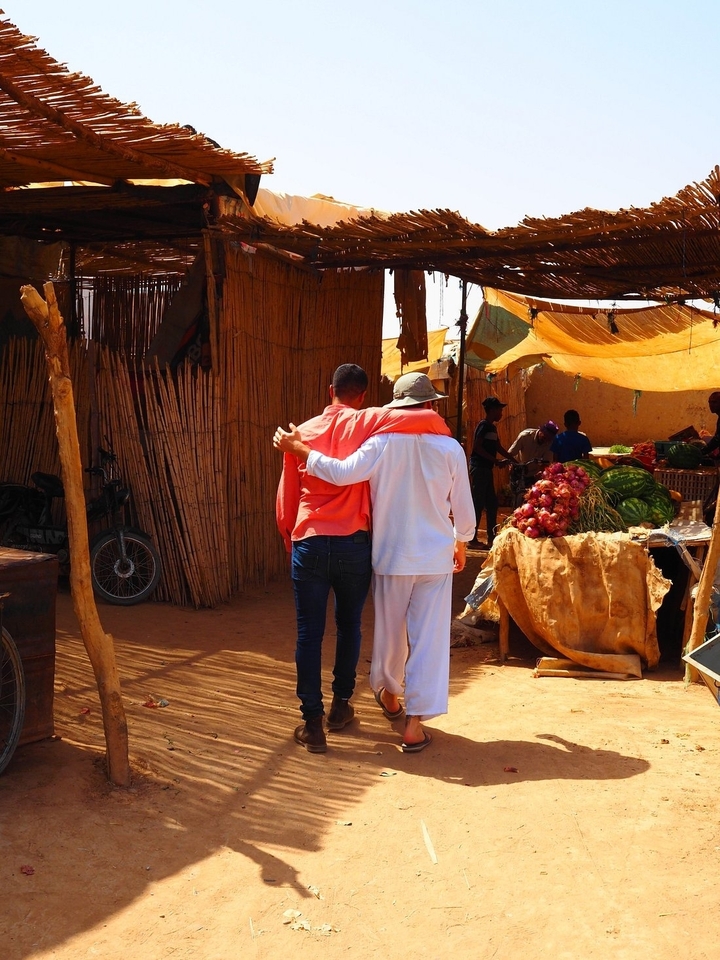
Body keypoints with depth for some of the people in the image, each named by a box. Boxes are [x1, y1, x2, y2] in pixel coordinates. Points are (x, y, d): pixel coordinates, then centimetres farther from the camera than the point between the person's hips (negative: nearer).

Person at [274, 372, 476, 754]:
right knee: (428, 637, 4)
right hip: (436, 558, 0)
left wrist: (298, 448, -14)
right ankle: (414, 723, 3)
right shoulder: (450, 447, -5)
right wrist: (460, 543, 20)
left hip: (391, 557, 1)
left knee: (390, 631, 19)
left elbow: (343, 472, -25)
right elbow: (464, 509, 1)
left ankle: (388, 694, 42)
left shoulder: (383, 443, -11)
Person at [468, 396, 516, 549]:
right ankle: (472, 538, -4)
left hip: (486, 468, 10)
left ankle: (492, 537, 16)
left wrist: (515, 461, 16)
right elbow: (477, 447, -18)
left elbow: (499, 448, 21)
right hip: (479, 467, -10)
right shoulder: (483, 426, -10)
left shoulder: (492, 427, 18)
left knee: (491, 503, 11)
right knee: (478, 503, -7)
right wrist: (495, 460, -21)